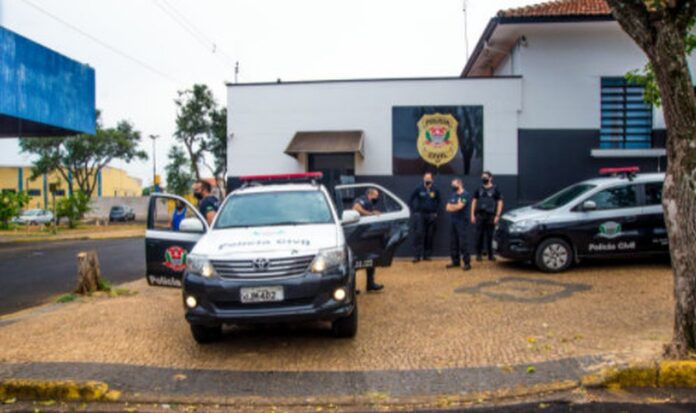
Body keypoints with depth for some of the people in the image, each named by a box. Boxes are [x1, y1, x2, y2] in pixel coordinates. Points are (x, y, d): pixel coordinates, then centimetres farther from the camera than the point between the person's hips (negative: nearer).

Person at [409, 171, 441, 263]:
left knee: (430, 236, 3)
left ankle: (427, 255, 13)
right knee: (418, 235, -9)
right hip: (420, 215, -2)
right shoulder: (419, 189, 0)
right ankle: (417, 255, -8)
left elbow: (438, 202, 17)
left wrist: (436, 212, 8)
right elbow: (410, 200, 6)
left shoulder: (435, 190, 4)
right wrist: (414, 211, 1)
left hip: (431, 215, 2)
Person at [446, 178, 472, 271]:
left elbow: (459, 206, -17)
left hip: (462, 222, -7)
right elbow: (448, 208, 9)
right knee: (453, 242, 10)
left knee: (463, 243, -9)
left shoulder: (465, 194, -8)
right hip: (453, 221, 8)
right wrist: (456, 206, -7)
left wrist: (452, 206, 1)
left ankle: (467, 263, -4)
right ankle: (455, 261, 19)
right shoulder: (453, 195, 16)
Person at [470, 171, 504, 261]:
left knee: (489, 237, 0)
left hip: (490, 216, -2)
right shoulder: (479, 189, 12)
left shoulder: (495, 189, 3)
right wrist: (472, 215, 6)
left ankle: (490, 255, 9)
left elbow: (500, 203, 0)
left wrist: (497, 216, -8)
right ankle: (479, 254, 8)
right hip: (479, 216, 2)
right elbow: (474, 201, 14)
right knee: (479, 236, 0)